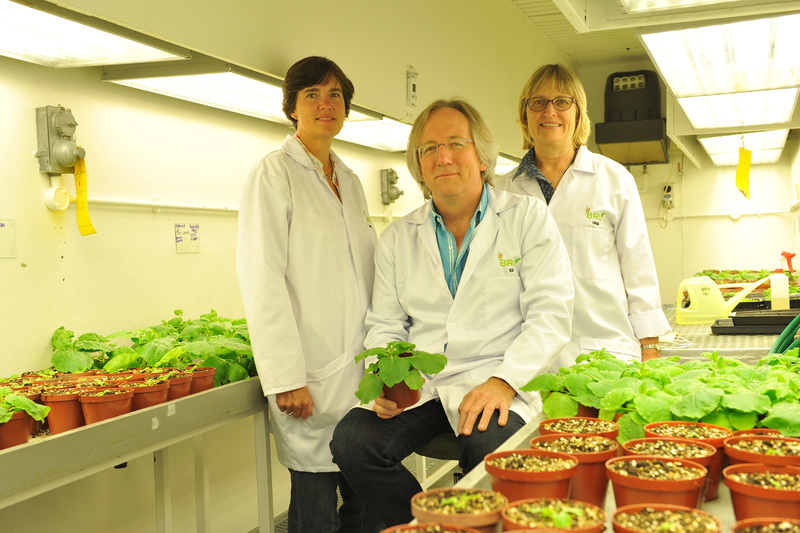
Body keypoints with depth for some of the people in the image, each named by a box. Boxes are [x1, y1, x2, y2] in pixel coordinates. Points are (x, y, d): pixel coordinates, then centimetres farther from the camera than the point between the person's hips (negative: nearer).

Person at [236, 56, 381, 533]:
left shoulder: (350, 181, 16)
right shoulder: (275, 173, -5)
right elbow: (261, 280, -12)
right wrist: (286, 377, -17)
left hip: (361, 368, 6)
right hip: (313, 372, -6)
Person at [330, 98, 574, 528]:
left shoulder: (527, 217, 3)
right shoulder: (397, 237, 14)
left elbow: (551, 312, -5)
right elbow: (384, 325, 15)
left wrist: (502, 382, -18)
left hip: (497, 384, -3)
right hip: (418, 389, 4)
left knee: (490, 447, -35)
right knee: (352, 440, -23)